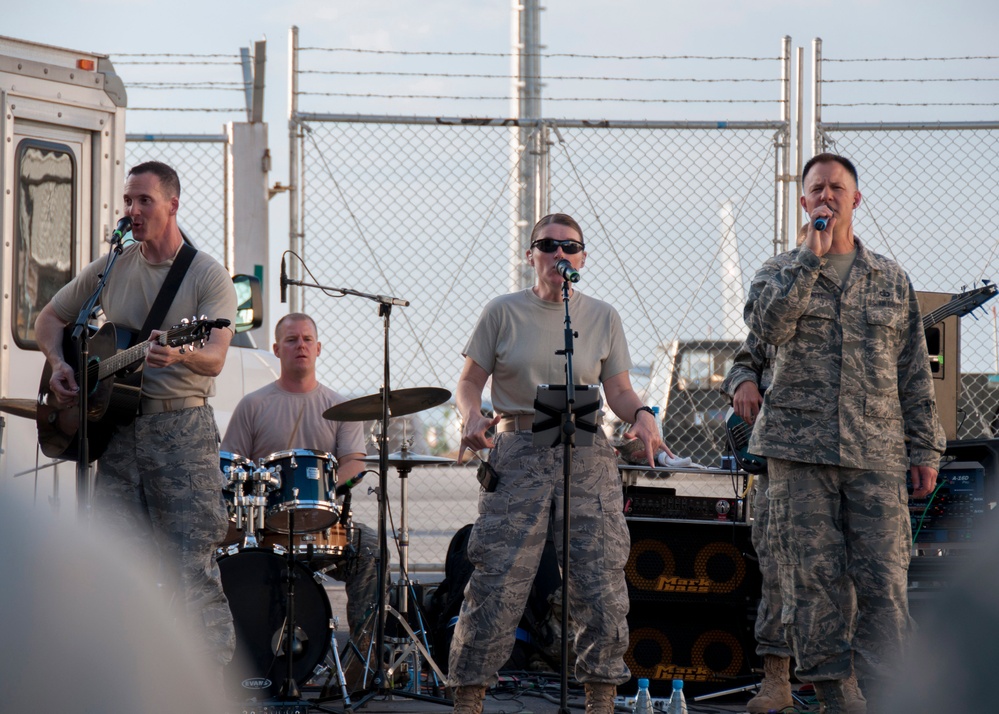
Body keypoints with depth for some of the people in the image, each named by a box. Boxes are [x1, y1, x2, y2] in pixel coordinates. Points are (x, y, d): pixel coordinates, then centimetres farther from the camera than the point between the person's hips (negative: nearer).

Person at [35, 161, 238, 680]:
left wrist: (178, 355, -37)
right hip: (118, 430, 5)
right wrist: (59, 366, 3)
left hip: (182, 427, -5)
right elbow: (49, 319, 23)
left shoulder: (207, 276, -2)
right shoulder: (110, 269, 12)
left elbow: (214, 358, -15)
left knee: (191, 566, -8)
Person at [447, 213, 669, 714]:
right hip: (517, 455, -2)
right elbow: (470, 381, 6)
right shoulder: (503, 313, 5)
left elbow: (619, 391, 10)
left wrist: (641, 415, -11)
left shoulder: (603, 318, 11)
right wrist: (471, 416, -15)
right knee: (495, 583, -8)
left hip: (587, 457, 2)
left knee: (602, 587, -4)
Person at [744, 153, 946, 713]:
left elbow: (915, 372, 14)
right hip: (801, 450, -1)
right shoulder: (781, 271, 11)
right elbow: (768, 323, -12)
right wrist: (813, 256, -12)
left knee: (885, 581, -7)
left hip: (877, 455, 1)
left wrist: (926, 450, 8)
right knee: (813, 577, -2)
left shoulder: (892, 280, 15)